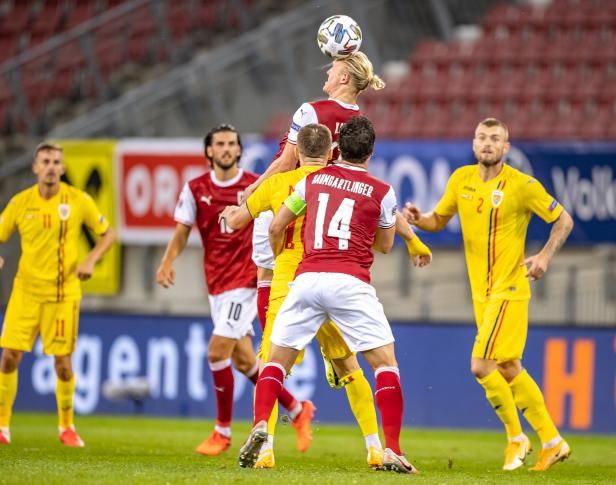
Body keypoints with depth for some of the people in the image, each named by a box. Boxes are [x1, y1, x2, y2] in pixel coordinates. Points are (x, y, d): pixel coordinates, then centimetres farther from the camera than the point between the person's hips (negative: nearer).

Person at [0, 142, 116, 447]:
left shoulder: (78, 201, -3)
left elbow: (108, 234, 6)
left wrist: (90, 261, -10)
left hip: (63, 292, -1)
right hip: (26, 291, 1)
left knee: (62, 362, -1)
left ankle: (66, 427, 18)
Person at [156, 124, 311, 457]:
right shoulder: (195, 189, 5)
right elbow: (182, 232, 6)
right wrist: (167, 261, -11)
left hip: (246, 279, -5)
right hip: (216, 284, 5)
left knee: (218, 352, -15)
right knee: (243, 360, 8)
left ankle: (223, 431, -2)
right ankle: (297, 410, 27)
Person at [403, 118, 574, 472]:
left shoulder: (521, 185, -11)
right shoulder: (461, 179, 5)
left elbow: (564, 220, -2)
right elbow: (439, 220, 16)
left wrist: (546, 255, -15)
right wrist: (418, 219, -6)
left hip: (508, 290, -7)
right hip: (481, 293, 7)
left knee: (482, 365, -14)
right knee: (509, 370, 11)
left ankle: (516, 438, 4)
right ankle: (553, 442, 22)